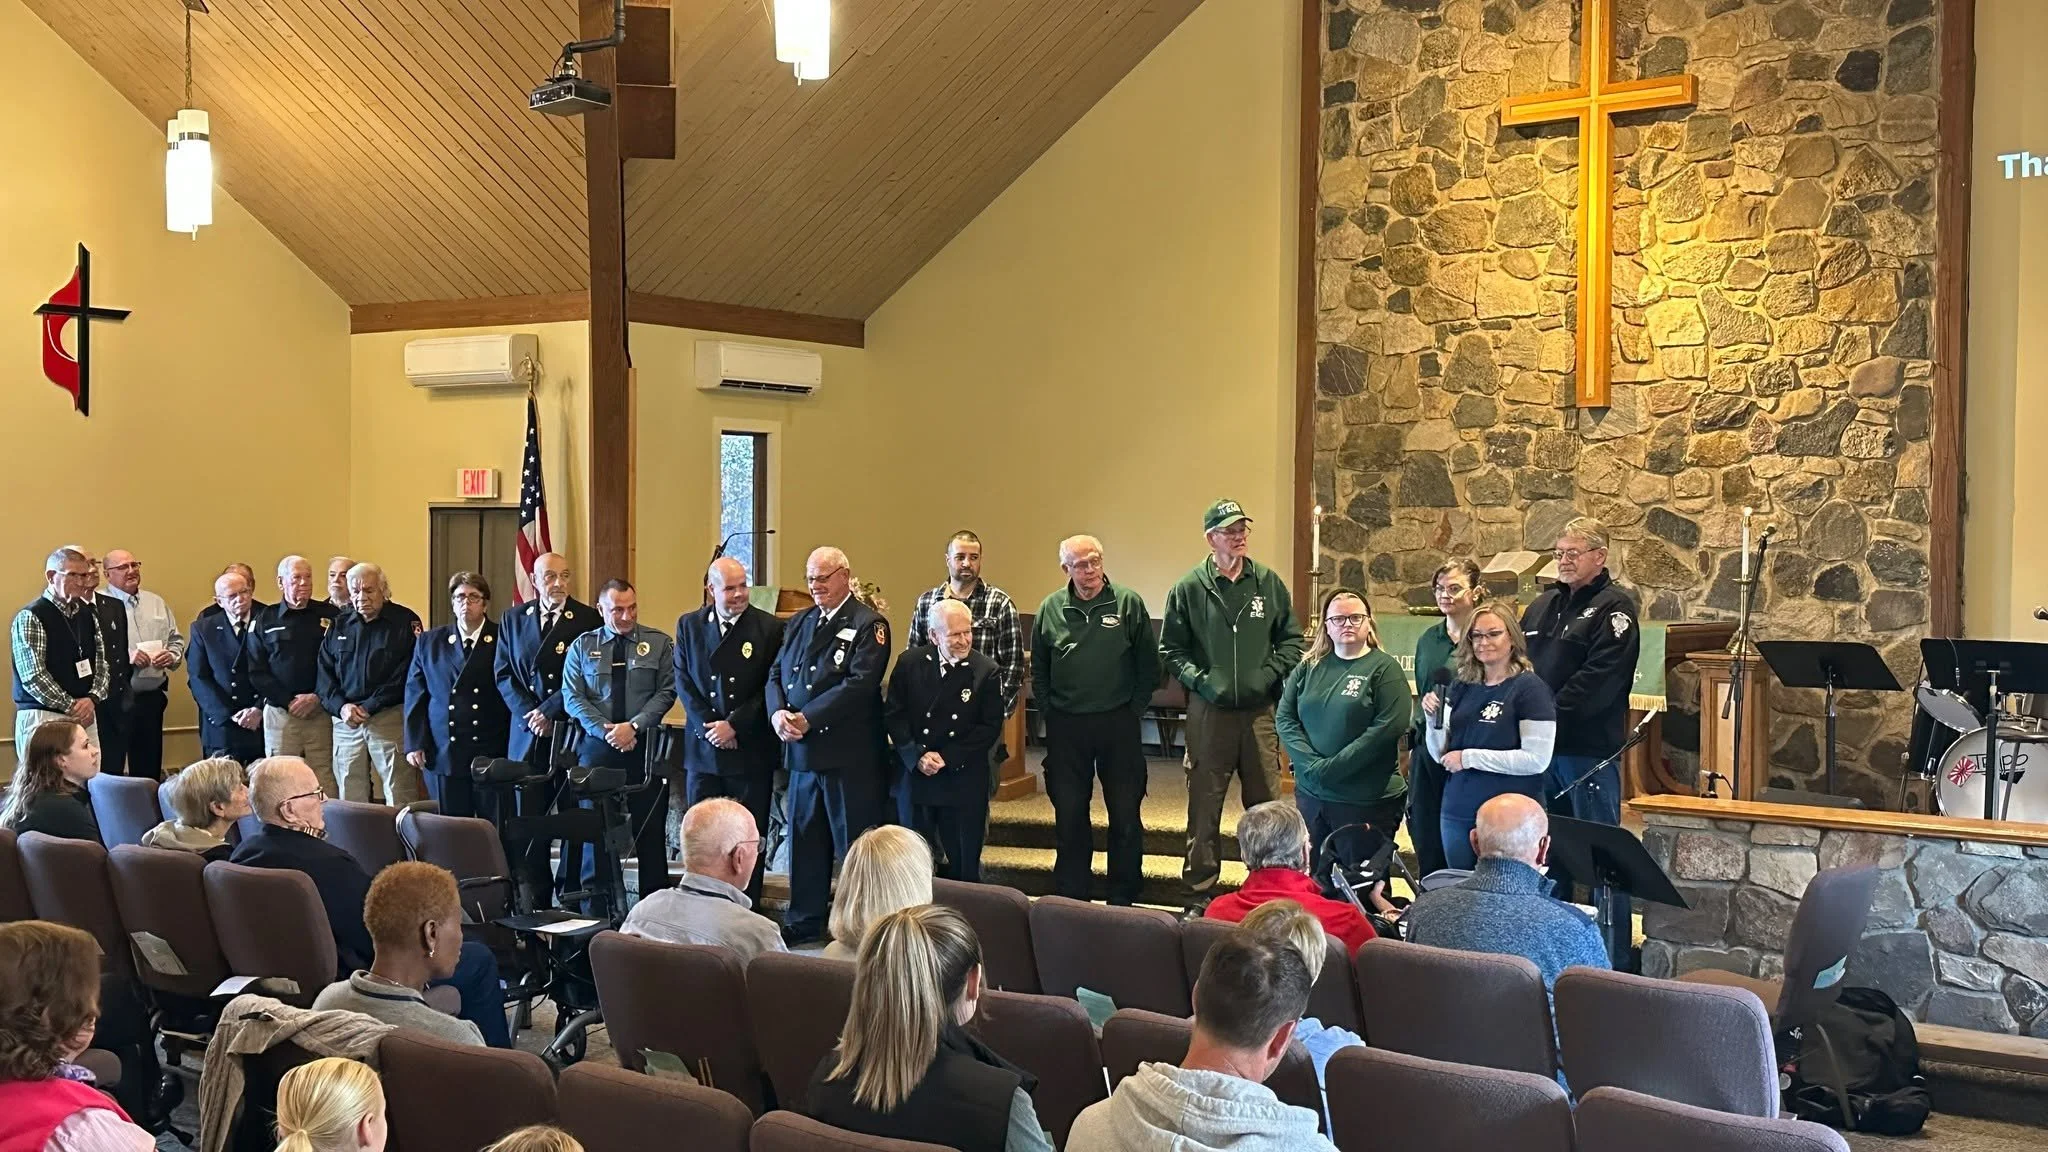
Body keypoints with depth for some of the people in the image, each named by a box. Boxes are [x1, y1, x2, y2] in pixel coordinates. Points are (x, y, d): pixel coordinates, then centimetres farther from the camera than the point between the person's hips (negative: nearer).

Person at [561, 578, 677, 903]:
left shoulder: (659, 643, 6)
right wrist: (606, 730, -11)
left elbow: (666, 691, -1)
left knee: (650, 828, 0)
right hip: (596, 746, 1)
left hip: (645, 746, -1)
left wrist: (633, 725, -13)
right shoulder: (582, 646, 8)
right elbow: (573, 697, 2)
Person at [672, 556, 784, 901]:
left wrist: (734, 725, -12)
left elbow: (771, 688, -6)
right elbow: (684, 682, 3)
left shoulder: (770, 628, -3)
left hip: (752, 752, -2)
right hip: (703, 749, 3)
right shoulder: (689, 626, 7)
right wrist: (707, 728, -9)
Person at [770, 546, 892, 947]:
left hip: (850, 753, -7)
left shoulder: (868, 625, -7)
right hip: (802, 750, 7)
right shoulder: (798, 623, 16)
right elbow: (776, 675, 12)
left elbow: (860, 684, -18)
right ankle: (803, 920, 24)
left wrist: (807, 718, -21)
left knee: (854, 843, 1)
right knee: (804, 839, 14)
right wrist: (778, 713, -10)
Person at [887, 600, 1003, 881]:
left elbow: (990, 727, -7)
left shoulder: (987, 672, -5)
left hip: (963, 782, -2)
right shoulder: (909, 663, 0)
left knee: (963, 863, 4)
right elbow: (896, 715, -1)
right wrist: (917, 757, -14)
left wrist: (946, 758, -14)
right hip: (914, 776, 2)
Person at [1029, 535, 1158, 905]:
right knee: (1069, 815, 8)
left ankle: (1123, 899, 16)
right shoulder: (1051, 609, 4)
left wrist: (1135, 709, -3)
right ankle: (1070, 899, 18)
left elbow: (1148, 665, 1)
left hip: (1118, 724, -2)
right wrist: (1049, 710, 5)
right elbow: (1038, 670, 12)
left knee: (1126, 814, 5)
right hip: (1065, 727, 2)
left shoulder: (1129, 603, -3)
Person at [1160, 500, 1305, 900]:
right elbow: (1171, 649, 3)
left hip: (1260, 710, 2)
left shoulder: (1269, 583, 5)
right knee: (1204, 805, 4)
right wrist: (1198, 679, -10)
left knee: (1265, 803, 8)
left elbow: (1291, 638, 11)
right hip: (1208, 710, -2)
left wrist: (1272, 673, -3)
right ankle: (1199, 888, 13)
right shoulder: (1189, 589, -1)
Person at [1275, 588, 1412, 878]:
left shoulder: (1384, 668, -5)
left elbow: (1390, 726, -16)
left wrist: (1334, 767, -17)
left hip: (1367, 800, -5)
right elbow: (1284, 718, 5)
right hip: (1311, 794, 5)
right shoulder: (1309, 667, 9)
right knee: (1316, 879, 13)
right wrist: (1312, 764, -11)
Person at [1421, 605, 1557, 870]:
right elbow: (1441, 755, 11)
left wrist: (1470, 757, -15)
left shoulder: (1528, 687, -8)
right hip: (1457, 813, 5)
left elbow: (1537, 759, -15)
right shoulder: (1461, 688, 7)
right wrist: (1434, 719, -8)